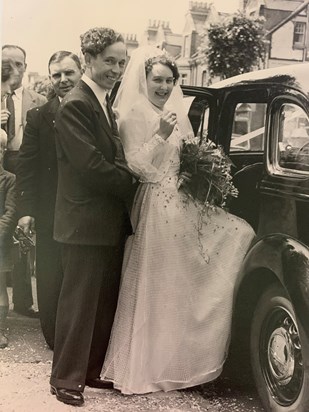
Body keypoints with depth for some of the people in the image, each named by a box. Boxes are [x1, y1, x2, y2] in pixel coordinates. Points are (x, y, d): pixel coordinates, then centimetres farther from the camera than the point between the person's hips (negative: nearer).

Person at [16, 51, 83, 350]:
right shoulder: (38, 117, 2)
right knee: (51, 281, 9)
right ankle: (55, 338, 26)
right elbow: (26, 166, -1)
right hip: (51, 216, 0)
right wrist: (25, 210, -9)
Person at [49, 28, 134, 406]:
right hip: (86, 223, -9)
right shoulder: (75, 105, -15)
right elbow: (91, 165, -21)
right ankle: (66, 378, 18)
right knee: (79, 303, 2)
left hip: (110, 222, 9)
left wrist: (123, 180, 0)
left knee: (105, 302, 15)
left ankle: (93, 369, 30)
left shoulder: (105, 104, 15)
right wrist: (127, 182, -8)